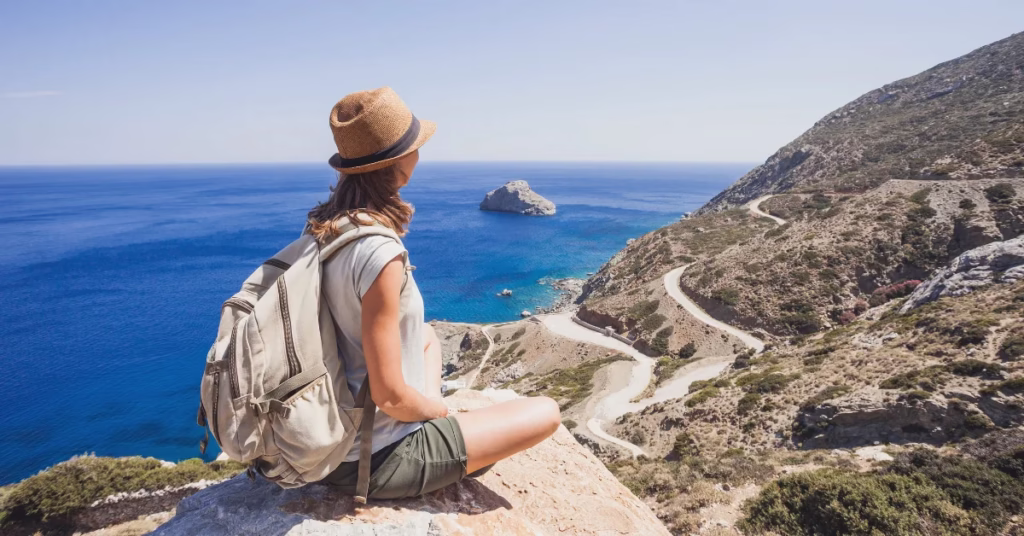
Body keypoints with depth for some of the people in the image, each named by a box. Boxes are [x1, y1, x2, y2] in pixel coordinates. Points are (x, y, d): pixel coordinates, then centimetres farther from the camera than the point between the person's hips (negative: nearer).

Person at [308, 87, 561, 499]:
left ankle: (436, 430, 22)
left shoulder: (322, 228, -3)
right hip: (373, 461, -8)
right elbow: (390, 396, -27)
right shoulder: (380, 254, -30)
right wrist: (440, 409, -5)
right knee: (546, 413, -1)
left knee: (427, 334, 29)